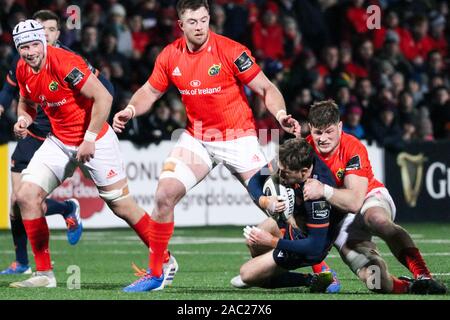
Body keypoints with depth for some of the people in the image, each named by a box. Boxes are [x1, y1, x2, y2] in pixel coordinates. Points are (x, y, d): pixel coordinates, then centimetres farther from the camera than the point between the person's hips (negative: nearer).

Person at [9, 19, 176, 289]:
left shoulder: (64, 62, -24)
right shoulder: (23, 70, -1)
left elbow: (103, 98, -25)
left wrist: (89, 139, -21)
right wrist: (23, 119, -4)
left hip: (94, 140, -7)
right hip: (59, 142, 7)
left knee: (122, 205, -2)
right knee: (26, 196, -7)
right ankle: (44, 273, 1)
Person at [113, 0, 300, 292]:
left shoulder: (231, 51, -15)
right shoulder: (170, 56, -2)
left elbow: (266, 88, -11)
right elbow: (150, 91, 11)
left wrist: (281, 114, -29)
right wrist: (130, 110, -9)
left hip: (238, 137, -4)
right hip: (196, 138, 4)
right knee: (164, 195, -10)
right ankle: (155, 275, 4)